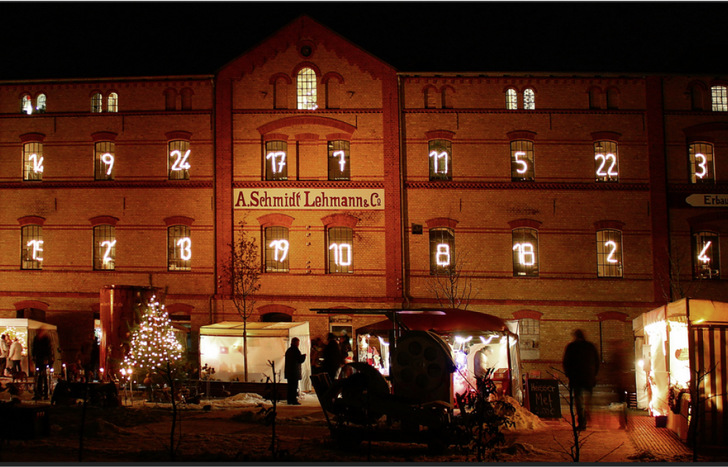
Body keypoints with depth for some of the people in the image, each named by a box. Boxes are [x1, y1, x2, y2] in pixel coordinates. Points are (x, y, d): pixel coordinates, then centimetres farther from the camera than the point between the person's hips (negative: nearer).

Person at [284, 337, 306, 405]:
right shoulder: (296, 350, -14)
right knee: (294, 386, -5)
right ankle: (294, 400, -6)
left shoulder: (288, 350, 12)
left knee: (290, 386, 13)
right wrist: (304, 356, 4)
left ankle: (289, 400, 15)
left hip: (288, 371, 8)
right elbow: (300, 360, -14)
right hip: (295, 372, -8)